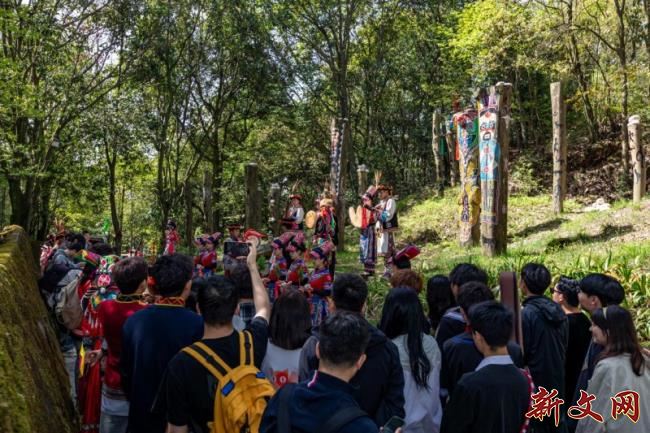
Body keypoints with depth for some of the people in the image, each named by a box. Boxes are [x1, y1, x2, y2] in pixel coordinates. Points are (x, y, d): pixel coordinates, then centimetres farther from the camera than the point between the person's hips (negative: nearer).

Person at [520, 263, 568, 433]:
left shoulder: (526, 314, -21)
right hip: (557, 379, 7)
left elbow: (521, 352, -16)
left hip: (535, 380, -6)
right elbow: (565, 346, 10)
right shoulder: (558, 311, 1)